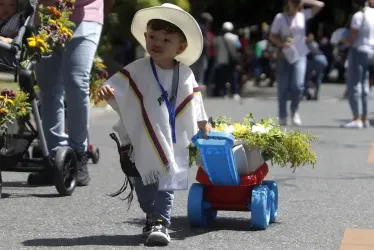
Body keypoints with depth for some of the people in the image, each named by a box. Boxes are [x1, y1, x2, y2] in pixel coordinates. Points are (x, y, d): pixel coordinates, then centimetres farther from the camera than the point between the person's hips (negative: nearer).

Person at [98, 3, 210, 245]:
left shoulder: (185, 75, 0)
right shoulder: (136, 70, -7)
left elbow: (195, 103, 13)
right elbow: (116, 92, -11)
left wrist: (204, 125, 23)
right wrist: (107, 92, -34)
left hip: (172, 142, 0)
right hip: (141, 141, 0)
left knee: (167, 184, -4)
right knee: (142, 184, 10)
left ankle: (160, 223, -5)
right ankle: (152, 216, 28)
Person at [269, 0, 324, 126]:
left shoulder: (303, 15, 1)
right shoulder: (280, 17, -4)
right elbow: (272, 36, -1)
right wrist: (282, 43, -19)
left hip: (300, 56, 1)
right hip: (284, 56, 0)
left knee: (298, 85, -16)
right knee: (283, 88, 2)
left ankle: (294, 111, 7)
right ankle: (283, 116, 16)